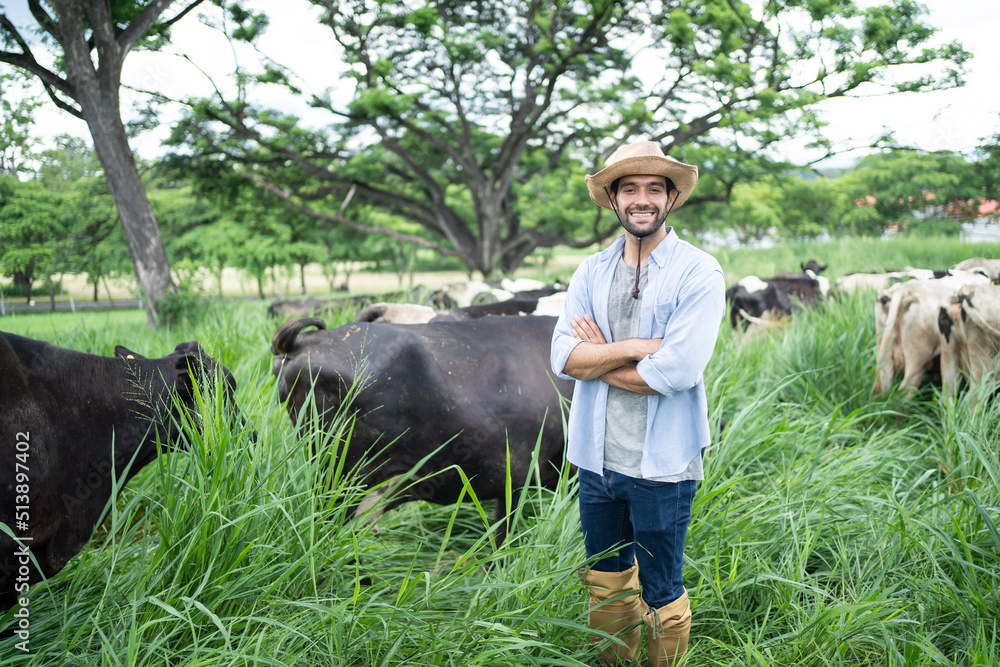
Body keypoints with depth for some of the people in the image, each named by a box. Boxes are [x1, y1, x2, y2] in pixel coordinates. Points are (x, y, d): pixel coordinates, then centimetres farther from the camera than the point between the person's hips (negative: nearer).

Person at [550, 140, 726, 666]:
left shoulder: (699, 274, -9)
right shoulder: (590, 273, 6)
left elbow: (676, 371, -20)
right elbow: (563, 357, -6)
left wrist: (598, 357, -8)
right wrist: (635, 348, -18)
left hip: (661, 465, -5)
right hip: (596, 458, 5)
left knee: (661, 593, 10)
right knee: (606, 583, 21)